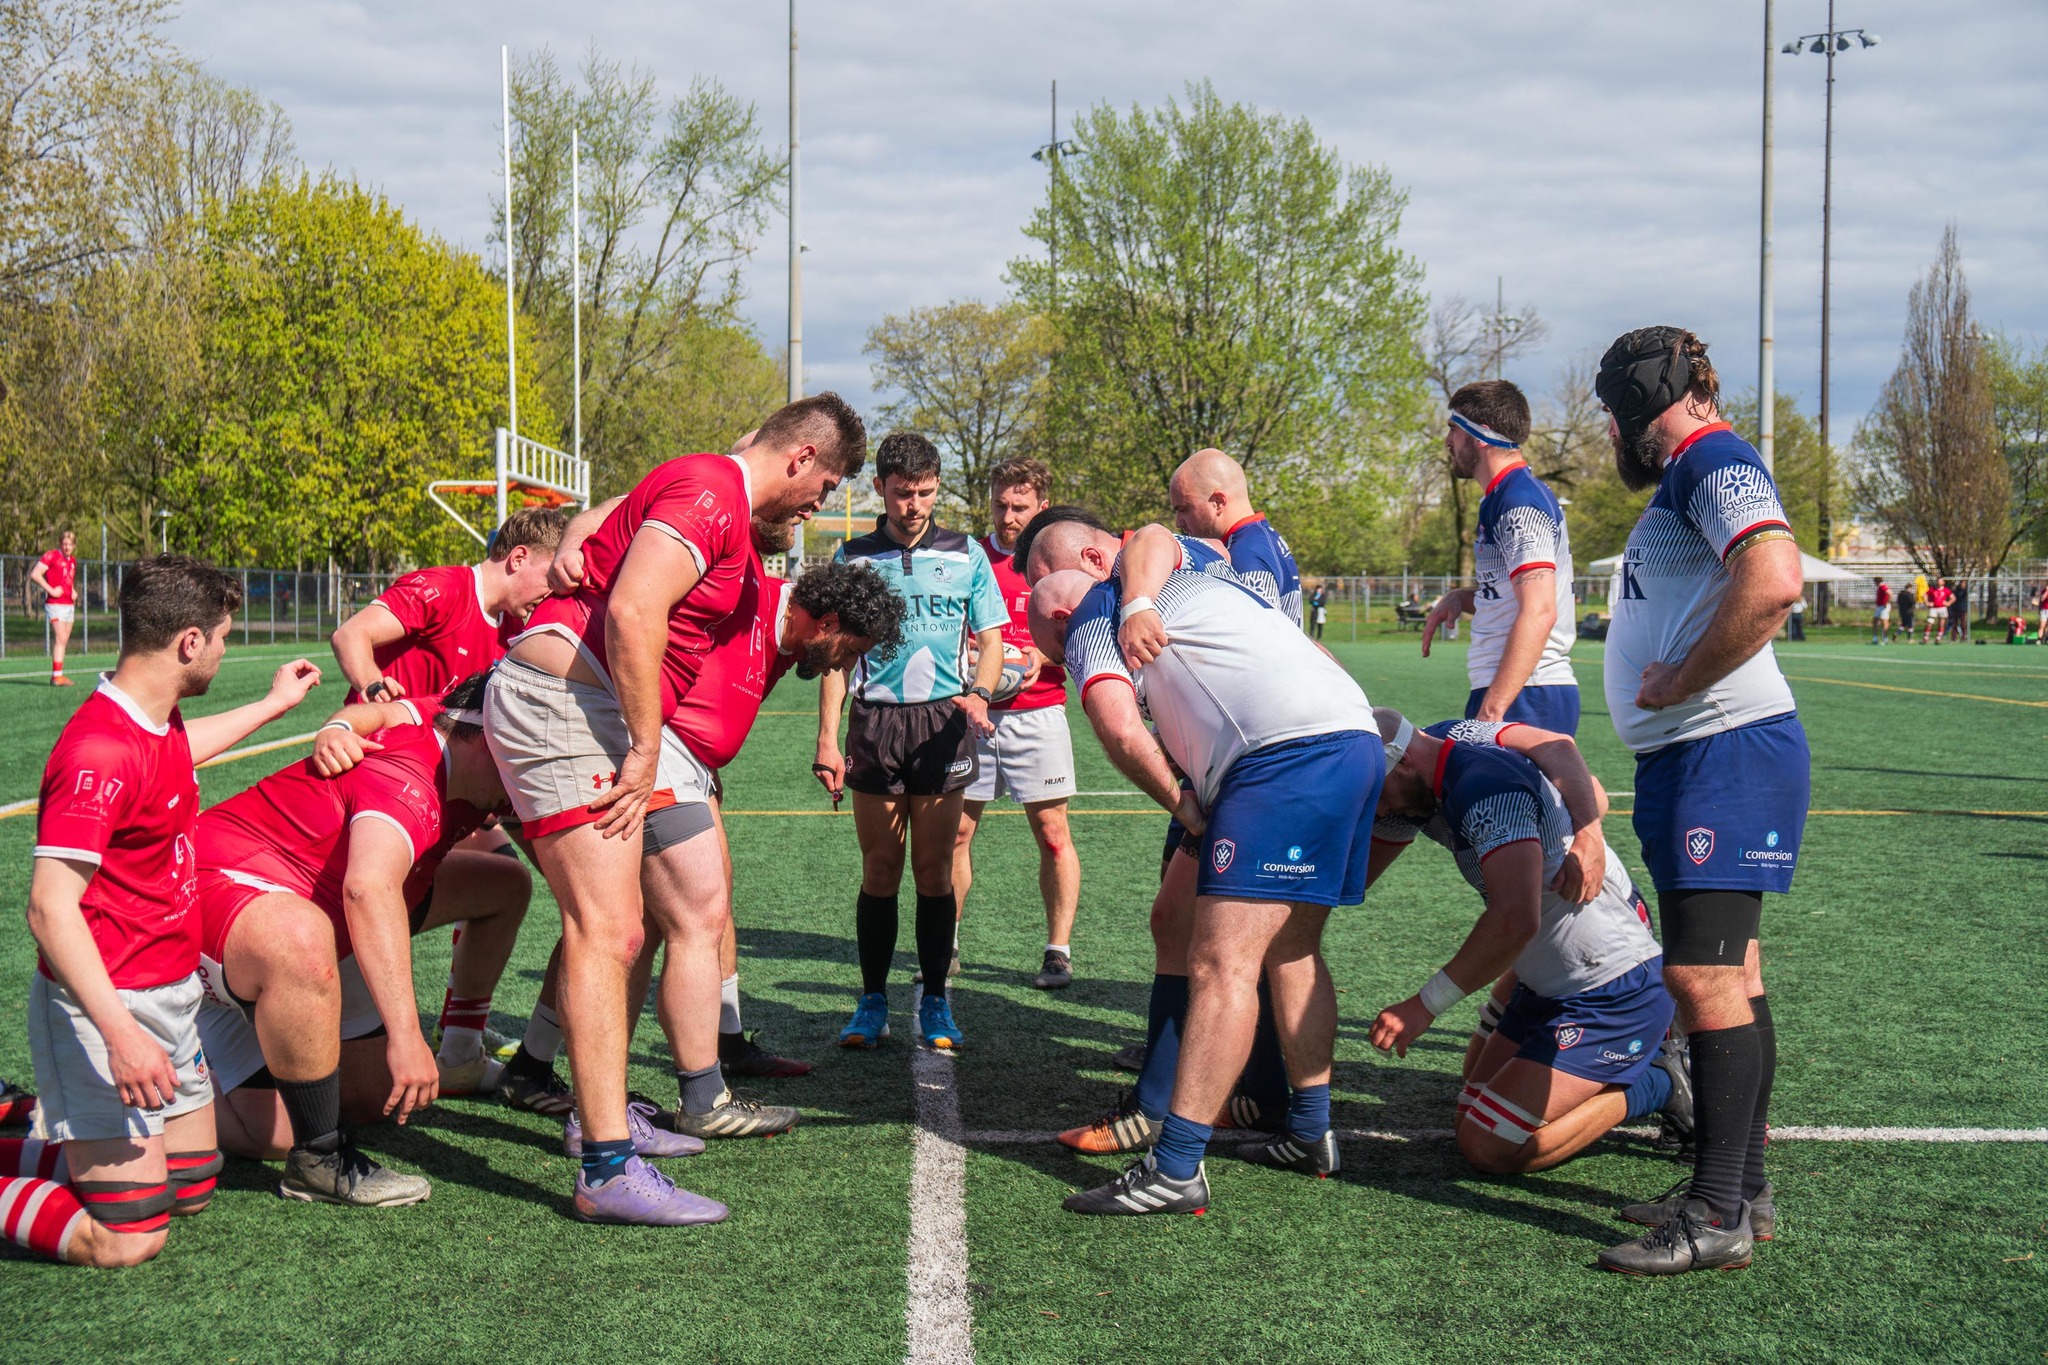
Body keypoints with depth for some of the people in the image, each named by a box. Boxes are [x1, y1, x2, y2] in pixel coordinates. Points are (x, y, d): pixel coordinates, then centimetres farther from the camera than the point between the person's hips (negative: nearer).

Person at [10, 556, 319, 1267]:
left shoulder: (159, 721, 6)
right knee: (128, 1237, -12)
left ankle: (52, 1131, 29)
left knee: (192, 1186, 18)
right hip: (106, 1007, -10)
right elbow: (50, 907, -27)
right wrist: (120, 1034, -33)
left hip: (170, 991, 10)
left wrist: (273, 704, 46)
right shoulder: (99, 753, -24)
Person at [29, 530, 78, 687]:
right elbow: (34, 574, -14)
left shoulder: (72, 561, 17)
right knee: (60, 639, -16)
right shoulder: (51, 556, -7)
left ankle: (57, 675, 11)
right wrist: (51, 590, -17)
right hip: (55, 604, -8)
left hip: (69, 605, 8)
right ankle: (57, 676, -18)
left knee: (63, 641, 8)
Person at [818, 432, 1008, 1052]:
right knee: (879, 869, 2)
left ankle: (935, 1001, 10)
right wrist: (827, 738, 0)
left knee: (934, 871, 1)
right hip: (874, 722, 0)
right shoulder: (852, 558, 8)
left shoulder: (966, 554, 8)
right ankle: (873, 1001, 10)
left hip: (943, 721, 0)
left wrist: (978, 692, -10)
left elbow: (991, 638, 11)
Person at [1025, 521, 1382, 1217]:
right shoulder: (1196, 581, 33)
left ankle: (1174, 1170, -14)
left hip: (1286, 753, -9)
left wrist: (1181, 806, 4)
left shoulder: (1091, 617, 8)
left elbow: (1120, 729, -9)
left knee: (1222, 961, -12)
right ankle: (1310, 1132, 27)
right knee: (1292, 949, 20)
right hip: (1357, 737, 9)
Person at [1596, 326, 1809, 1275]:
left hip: (1726, 751, -11)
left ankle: (1719, 1216, -7)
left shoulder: (1713, 458, -11)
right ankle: (1741, 1187, 22)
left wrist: (1678, 682, -19)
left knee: (1704, 976, -11)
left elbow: (1773, 581, -27)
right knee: (1724, 973, 14)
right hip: (1685, 759, 11)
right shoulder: (1687, 476, 20)